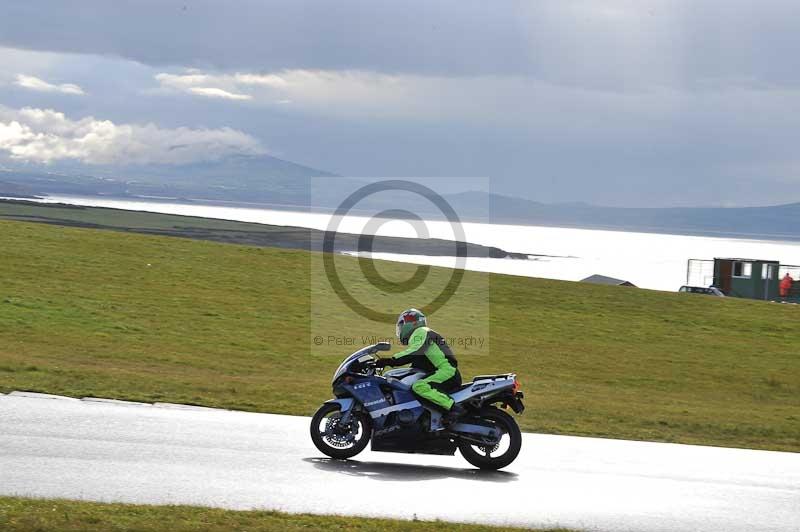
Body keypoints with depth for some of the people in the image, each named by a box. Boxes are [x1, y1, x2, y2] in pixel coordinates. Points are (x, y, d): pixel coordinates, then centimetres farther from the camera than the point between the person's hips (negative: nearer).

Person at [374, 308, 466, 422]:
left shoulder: (421, 332, -2)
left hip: (447, 371, -11)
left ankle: (455, 408, -34)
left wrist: (391, 360, -28)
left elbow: (415, 352, -22)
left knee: (419, 387, -32)